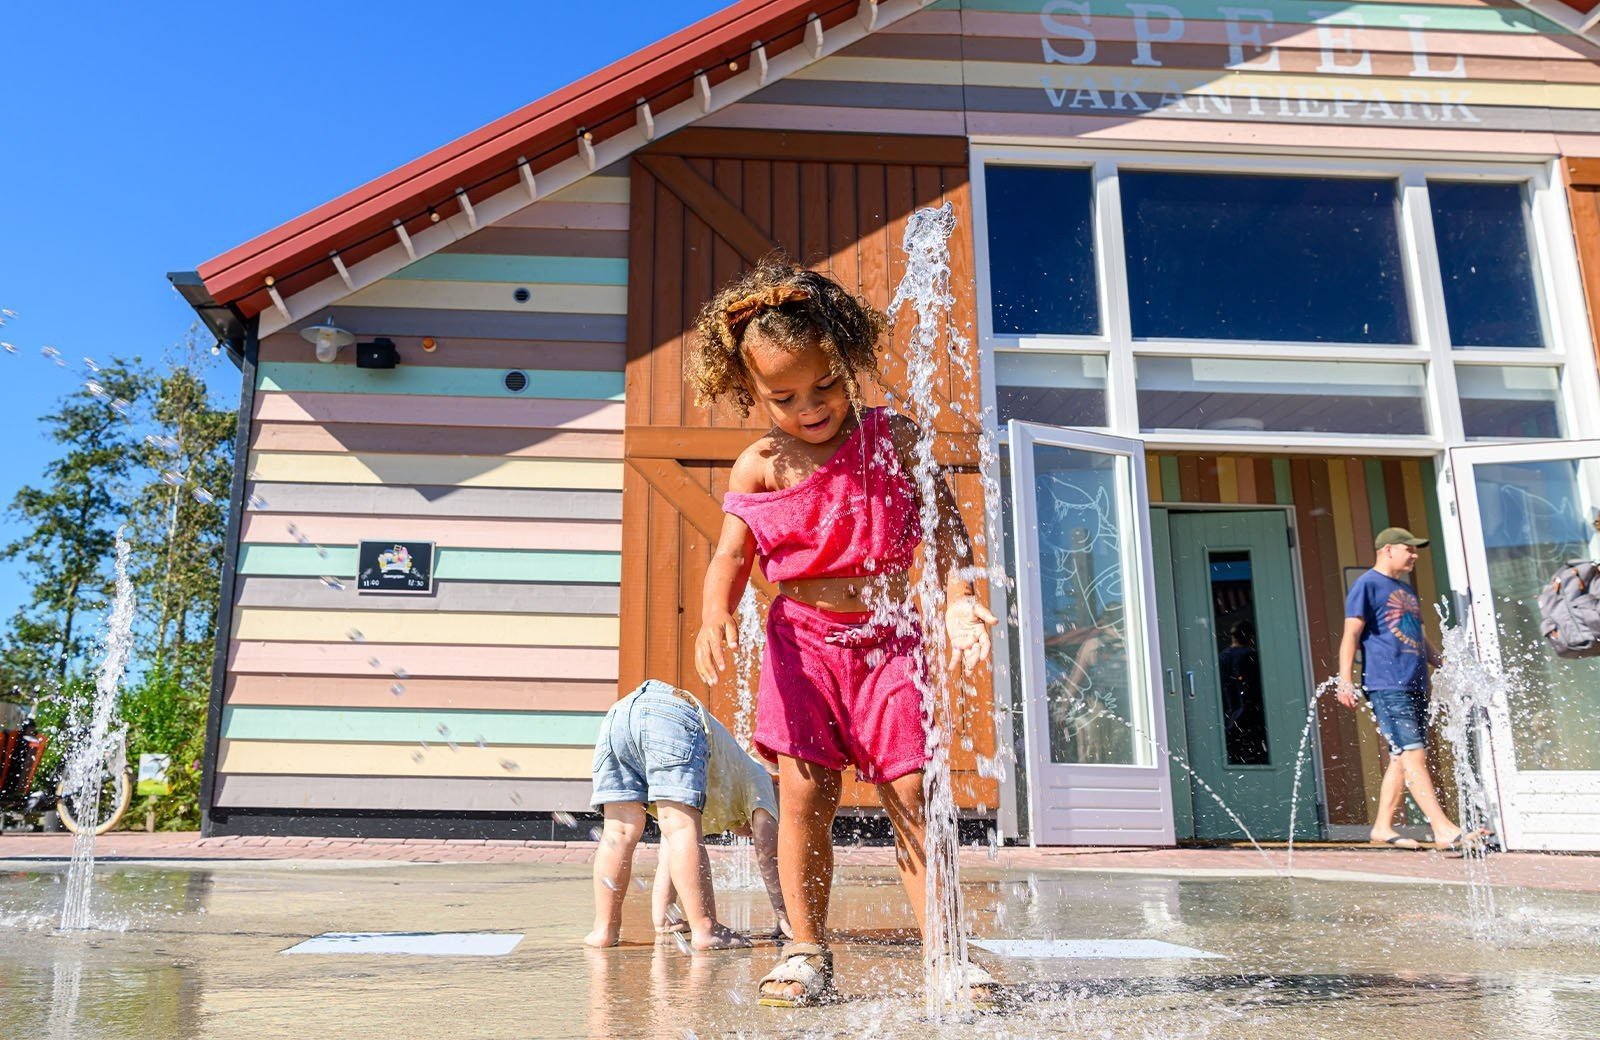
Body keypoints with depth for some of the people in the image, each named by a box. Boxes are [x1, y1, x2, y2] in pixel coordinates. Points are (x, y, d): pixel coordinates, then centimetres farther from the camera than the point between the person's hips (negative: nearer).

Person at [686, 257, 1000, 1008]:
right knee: (804, 792, -4)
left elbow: (944, 521, 1)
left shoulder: (893, 439, 1)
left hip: (887, 638, 0)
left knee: (911, 795, -2)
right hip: (803, 639, 0)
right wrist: (715, 615, -22)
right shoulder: (759, 466, 1)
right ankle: (807, 952, 10)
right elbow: (731, 557, -2)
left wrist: (958, 600, -14)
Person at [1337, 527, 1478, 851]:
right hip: (1387, 687, -9)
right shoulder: (1367, 585, -3)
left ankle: (1383, 827, 15)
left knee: (1401, 758, 9)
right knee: (1413, 755, -11)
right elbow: (1351, 634, -10)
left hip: (1415, 686, 9)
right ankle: (1445, 830, -13)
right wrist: (1345, 679, -18)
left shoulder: (1407, 590, 23)